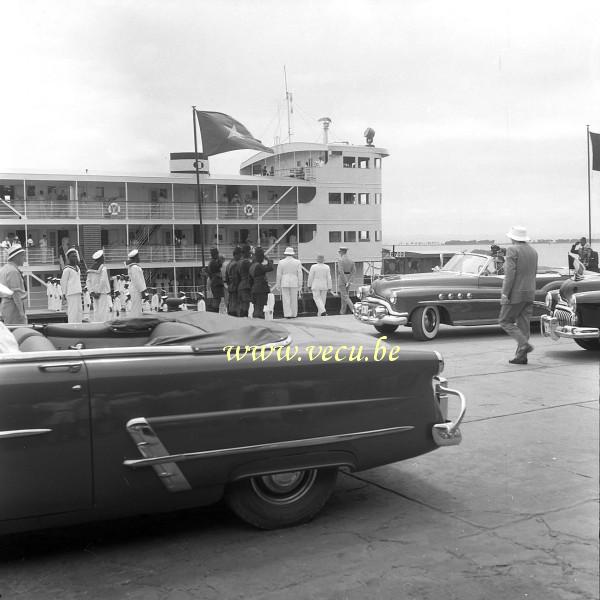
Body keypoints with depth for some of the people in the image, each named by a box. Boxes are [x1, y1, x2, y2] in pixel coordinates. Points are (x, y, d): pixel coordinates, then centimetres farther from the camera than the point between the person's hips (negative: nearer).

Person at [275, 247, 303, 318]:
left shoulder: (281, 262, -1)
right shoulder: (297, 262, 0)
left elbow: (279, 274, -1)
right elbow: (300, 274, -2)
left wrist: (278, 285, 6)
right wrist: (300, 285, 2)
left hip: (284, 283, -1)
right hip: (294, 283, 1)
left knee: (286, 299, 1)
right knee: (294, 299, 8)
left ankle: (288, 315, -6)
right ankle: (293, 314, 13)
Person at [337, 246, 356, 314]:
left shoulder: (341, 260, -15)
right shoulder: (351, 260, 7)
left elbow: (341, 272, -23)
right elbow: (354, 270, 1)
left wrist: (345, 282, -20)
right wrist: (349, 280, -3)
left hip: (342, 279, -7)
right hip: (349, 279, 7)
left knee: (345, 296, -5)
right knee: (343, 295, 17)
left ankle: (353, 309, -20)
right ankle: (342, 311, 22)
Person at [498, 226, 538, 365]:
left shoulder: (513, 250, -11)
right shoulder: (533, 252, 12)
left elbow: (510, 273, -18)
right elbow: (533, 273, 17)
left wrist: (505, 293, -17)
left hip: (515, 293, -7)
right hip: (530, 294, 7)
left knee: (505, 321, 2)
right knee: (523, 324, 8)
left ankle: (524, 344, -13)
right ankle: (521, 356, 7)